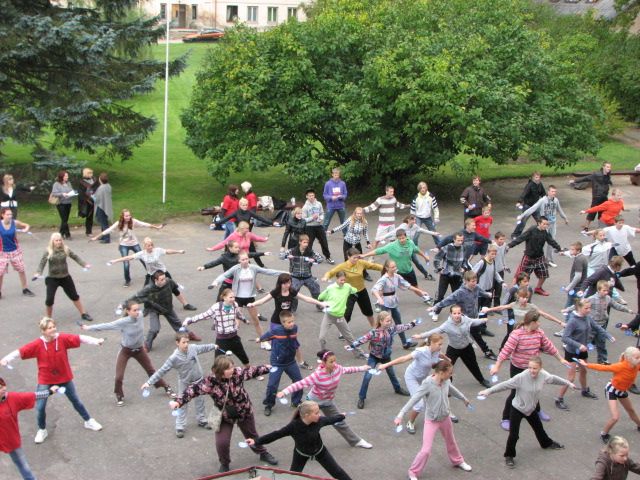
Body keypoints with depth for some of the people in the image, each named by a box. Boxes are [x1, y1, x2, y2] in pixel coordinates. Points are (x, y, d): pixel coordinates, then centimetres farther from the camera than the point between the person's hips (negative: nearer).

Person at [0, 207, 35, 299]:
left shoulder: (15, 222, -12)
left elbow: (26, 225, 2)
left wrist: (26, 229, -19)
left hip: (15, 251, 2)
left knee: (21, 270, 12)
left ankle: (25, 290, 29)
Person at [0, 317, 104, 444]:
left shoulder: (62, 338, -19)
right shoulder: (37, 344, -20)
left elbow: (80, 338, -24)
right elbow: (20, 351, -23)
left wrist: (96, 341, -37)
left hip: (64, 378, 1)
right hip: (45, 380, -1)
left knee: (75, 400, 18)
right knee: (40, 407, 0)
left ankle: (88, 421, 40)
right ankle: (42, 430, 27)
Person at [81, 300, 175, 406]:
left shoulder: (140, 315, -19)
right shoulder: (123, 322, -29)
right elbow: (107, 326, -23)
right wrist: (88, 328, -20)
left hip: (139, 350, 3)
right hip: (125, 351, -3)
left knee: (151, 370, 14)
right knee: (119, 377, -5)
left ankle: (166, 388, 32)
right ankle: (119, 396, 23)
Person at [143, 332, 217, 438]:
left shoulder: (193, 348, -17)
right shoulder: (174, 358, -29)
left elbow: (203, 347, 6)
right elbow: (162, 371, -27)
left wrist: (213, 346, 25)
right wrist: (149, 382, -31)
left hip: (198, 381, 4)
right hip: (185, 383, -4)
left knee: (200, 401, 20)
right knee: (182, 405, 7)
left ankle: (202, 420, 40)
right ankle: (180, 427, 19)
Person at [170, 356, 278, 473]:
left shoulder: (238, 372, -23)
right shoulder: (210, 381, -29)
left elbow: (254, 371, -7)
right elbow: (193, 389, -29)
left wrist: (269, 368, 3)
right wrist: (179, 401, -42)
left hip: (244, 412, 2)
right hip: (224, 416, -2)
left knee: (252, 435, 22)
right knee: (222, 442, -8)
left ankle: (263, 453, 51)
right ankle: (224, 464, 24)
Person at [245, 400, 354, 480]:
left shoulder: (318, 421, -27)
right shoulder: (293, 426, -36)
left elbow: (330, 420, -6)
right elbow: (276, 434, -30)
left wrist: (341, 416, 15)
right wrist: (256, 441, -34)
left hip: (319, 451, 2)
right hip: (301, 454, -2)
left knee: (337, 471, 11)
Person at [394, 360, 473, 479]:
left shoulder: (446, 381, -11)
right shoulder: (428, 384, -30)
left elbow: (453, 390, 12)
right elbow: (414, 399, -34)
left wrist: (464, 399, 31)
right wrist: (400, 415, -42)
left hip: (445, 418, 6)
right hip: (431, 420, -6)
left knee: (451, 441, 28)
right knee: (426, 450, -7)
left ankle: (457, 461, 55)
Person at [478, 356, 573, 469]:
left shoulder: (544, 375, -17)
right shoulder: (521, 377, -33)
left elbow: (554, 379, 4)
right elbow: (505, 385, -32)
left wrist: (568, 383, 19)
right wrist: (489, 391, -38)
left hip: (531, 409, 5)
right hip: (517, 409, -5)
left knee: (539, 428, 27)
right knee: (513, 435, -4)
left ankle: (547, 443, 54)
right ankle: (509, 456, 17)